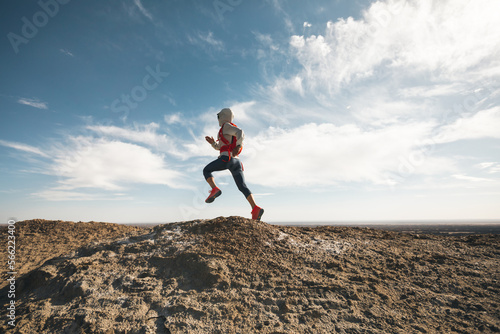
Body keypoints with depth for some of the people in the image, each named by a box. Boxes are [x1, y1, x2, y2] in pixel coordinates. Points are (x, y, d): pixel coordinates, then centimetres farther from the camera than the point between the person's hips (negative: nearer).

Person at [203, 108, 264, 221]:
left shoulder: (226, 125, 6)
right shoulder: (229, 133, 34)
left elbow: (241, 132, -12)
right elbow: (219, 147, 37)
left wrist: (238, 146, -24)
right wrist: (212, 142, 21)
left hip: (227, 158, -8)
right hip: (236, 161, 8)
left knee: (206, 170, 11)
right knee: (242, 187, -2)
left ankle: (215, 190, -13)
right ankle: (256, 209, -19)